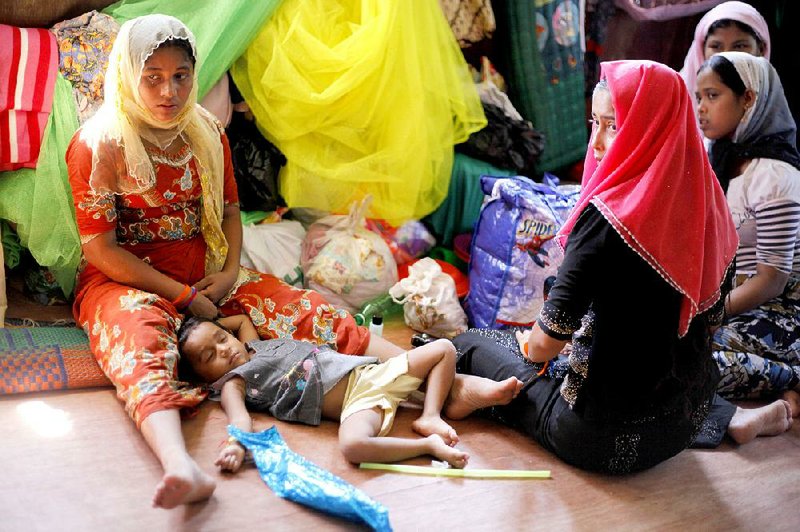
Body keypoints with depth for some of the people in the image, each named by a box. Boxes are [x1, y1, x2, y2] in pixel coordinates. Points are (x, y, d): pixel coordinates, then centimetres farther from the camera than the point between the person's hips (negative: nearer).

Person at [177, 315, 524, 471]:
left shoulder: (256, 346, 24)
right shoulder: (234, 382, 3)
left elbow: (243, 318, 46)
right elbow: (239, 416, -18)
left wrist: (212, 325, 33)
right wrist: (236, 445, -38)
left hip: (371, 371, 8)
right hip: (356, 401, -8)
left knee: (443, 349, 7)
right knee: (352, 445, -43)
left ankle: (429, 418, -4)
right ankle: (428, 445, -25)